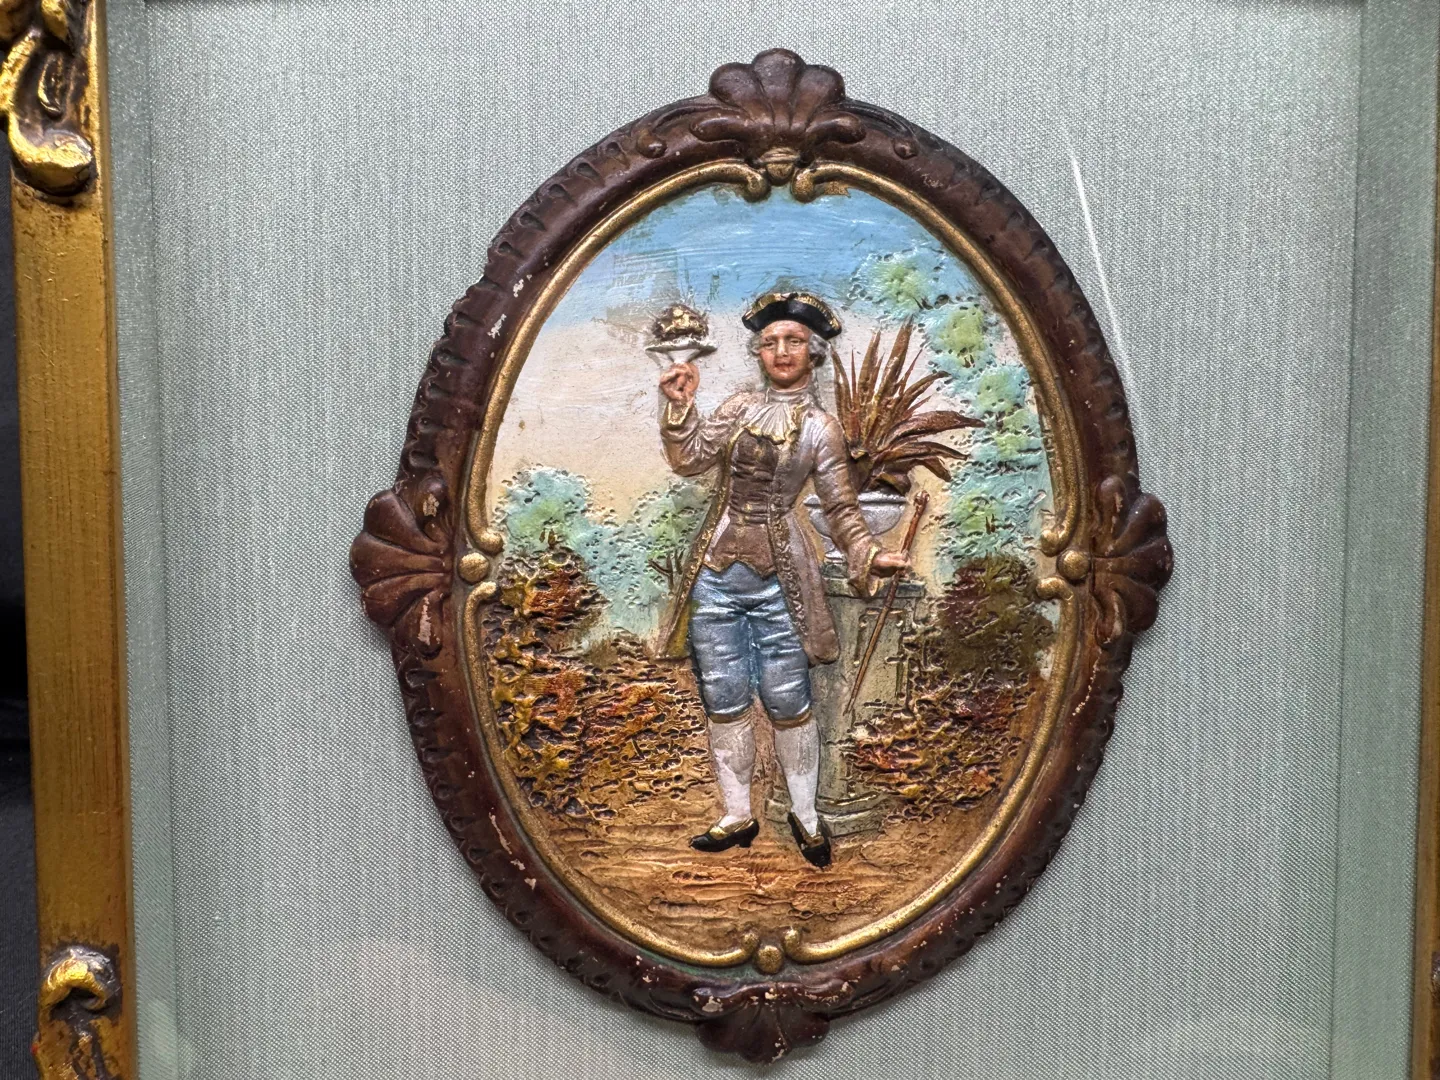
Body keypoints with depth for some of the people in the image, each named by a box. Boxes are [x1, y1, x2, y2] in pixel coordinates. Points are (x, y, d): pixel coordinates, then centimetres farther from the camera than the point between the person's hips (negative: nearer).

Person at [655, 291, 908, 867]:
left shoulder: (822, 428, 2)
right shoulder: (740, 407, 11)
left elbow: (841, 510, 0)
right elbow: (688, 459, 3)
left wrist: (869, 556, -14)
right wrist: (680, 407, -9)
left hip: (778, 579, -3)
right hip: (715, 573, 3)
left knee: (788, 702, 2)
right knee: (724, 703, 8)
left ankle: (805, 815, 21)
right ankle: (739, 816, 23)